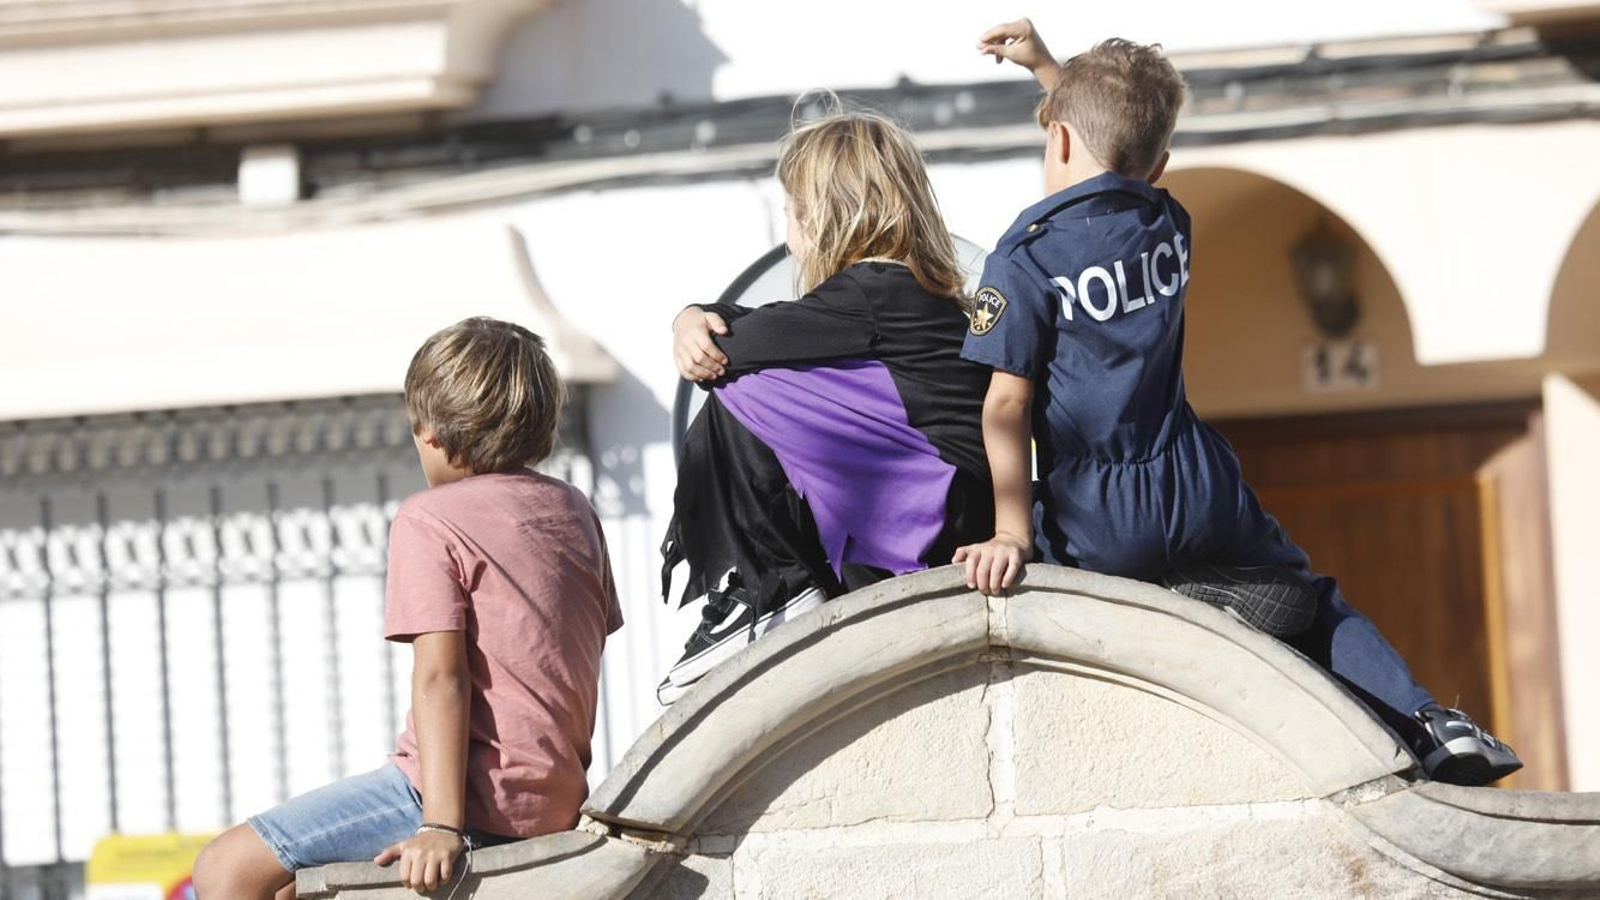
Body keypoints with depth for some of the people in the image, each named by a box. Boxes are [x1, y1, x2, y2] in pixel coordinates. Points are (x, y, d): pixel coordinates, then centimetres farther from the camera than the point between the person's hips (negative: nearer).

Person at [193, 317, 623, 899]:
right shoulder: (573, 511, 14)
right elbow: (585, 665, 18)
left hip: (478, 798, -9)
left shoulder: (429, 520, -7)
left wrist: (442, 827, -23)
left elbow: (440, 674, -17)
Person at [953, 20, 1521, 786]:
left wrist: (1012, 530, -14)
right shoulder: (1167, 227, 8)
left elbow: (1007, 407, -14)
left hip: (1098, 529, -5)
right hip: (1201, 493, 5)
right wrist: (1044, 65, 37)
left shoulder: (1025, 258, -9)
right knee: (1309, 599, 21)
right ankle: (1425, 720, 7)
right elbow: (1122, 153, 33)